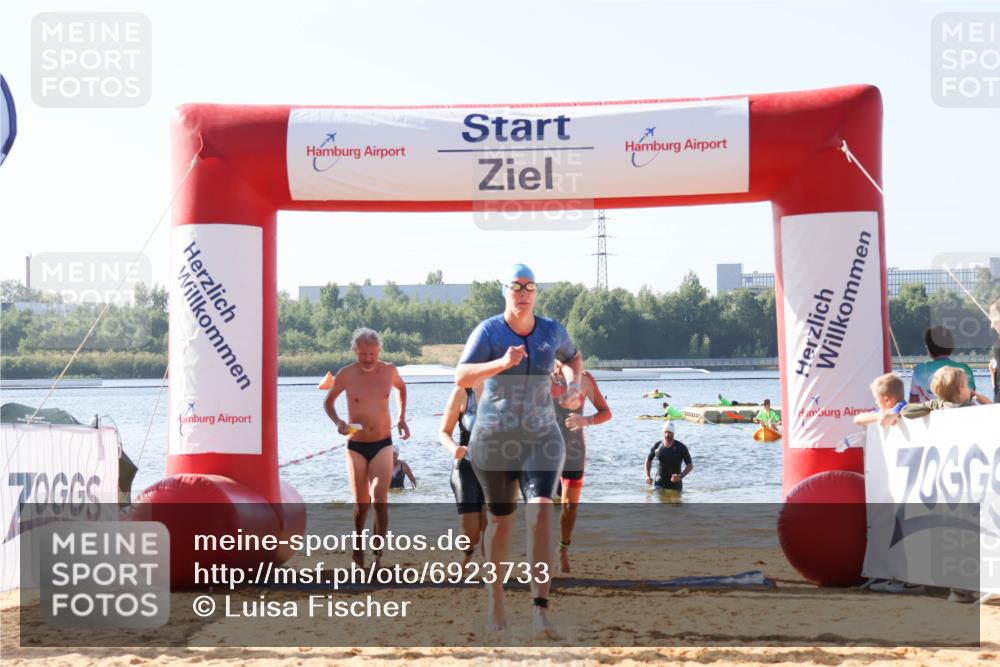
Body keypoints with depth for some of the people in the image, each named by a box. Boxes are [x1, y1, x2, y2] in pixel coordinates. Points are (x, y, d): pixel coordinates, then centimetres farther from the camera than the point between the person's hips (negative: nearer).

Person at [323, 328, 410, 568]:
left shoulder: (389, 371, -2)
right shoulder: (346, 375, -8)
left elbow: (401, 388, 22)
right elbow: (328, 401, 7)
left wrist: (402, 418, 11)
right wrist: (337, 422, -12)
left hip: (383, 446, 0)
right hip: (356, 447, 0)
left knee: (380, 500, -15)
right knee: (361, 504, 9)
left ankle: (378, 553, -11)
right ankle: (358, 544, 33)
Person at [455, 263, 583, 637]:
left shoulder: (552, 330, 1)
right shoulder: (489, 331, -10)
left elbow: (572, 356, 23)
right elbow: (461, 378, -21)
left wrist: (574, 383, 2)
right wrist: (502, 363, -35)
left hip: (542, 438, 1)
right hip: (494, 438, -1)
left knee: (541, 512, -20)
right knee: (501, 520, 11)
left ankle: (540, 608, -25)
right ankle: (495, 599, 33)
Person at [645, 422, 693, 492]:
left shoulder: (681, 447, -10)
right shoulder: (657, 445, -3)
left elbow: (690, 466, -9)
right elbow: (648, 459, 15)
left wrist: (680, 476, -26)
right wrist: (647, 476, 3)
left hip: (675, 483, -1)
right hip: (659, 483, 1)